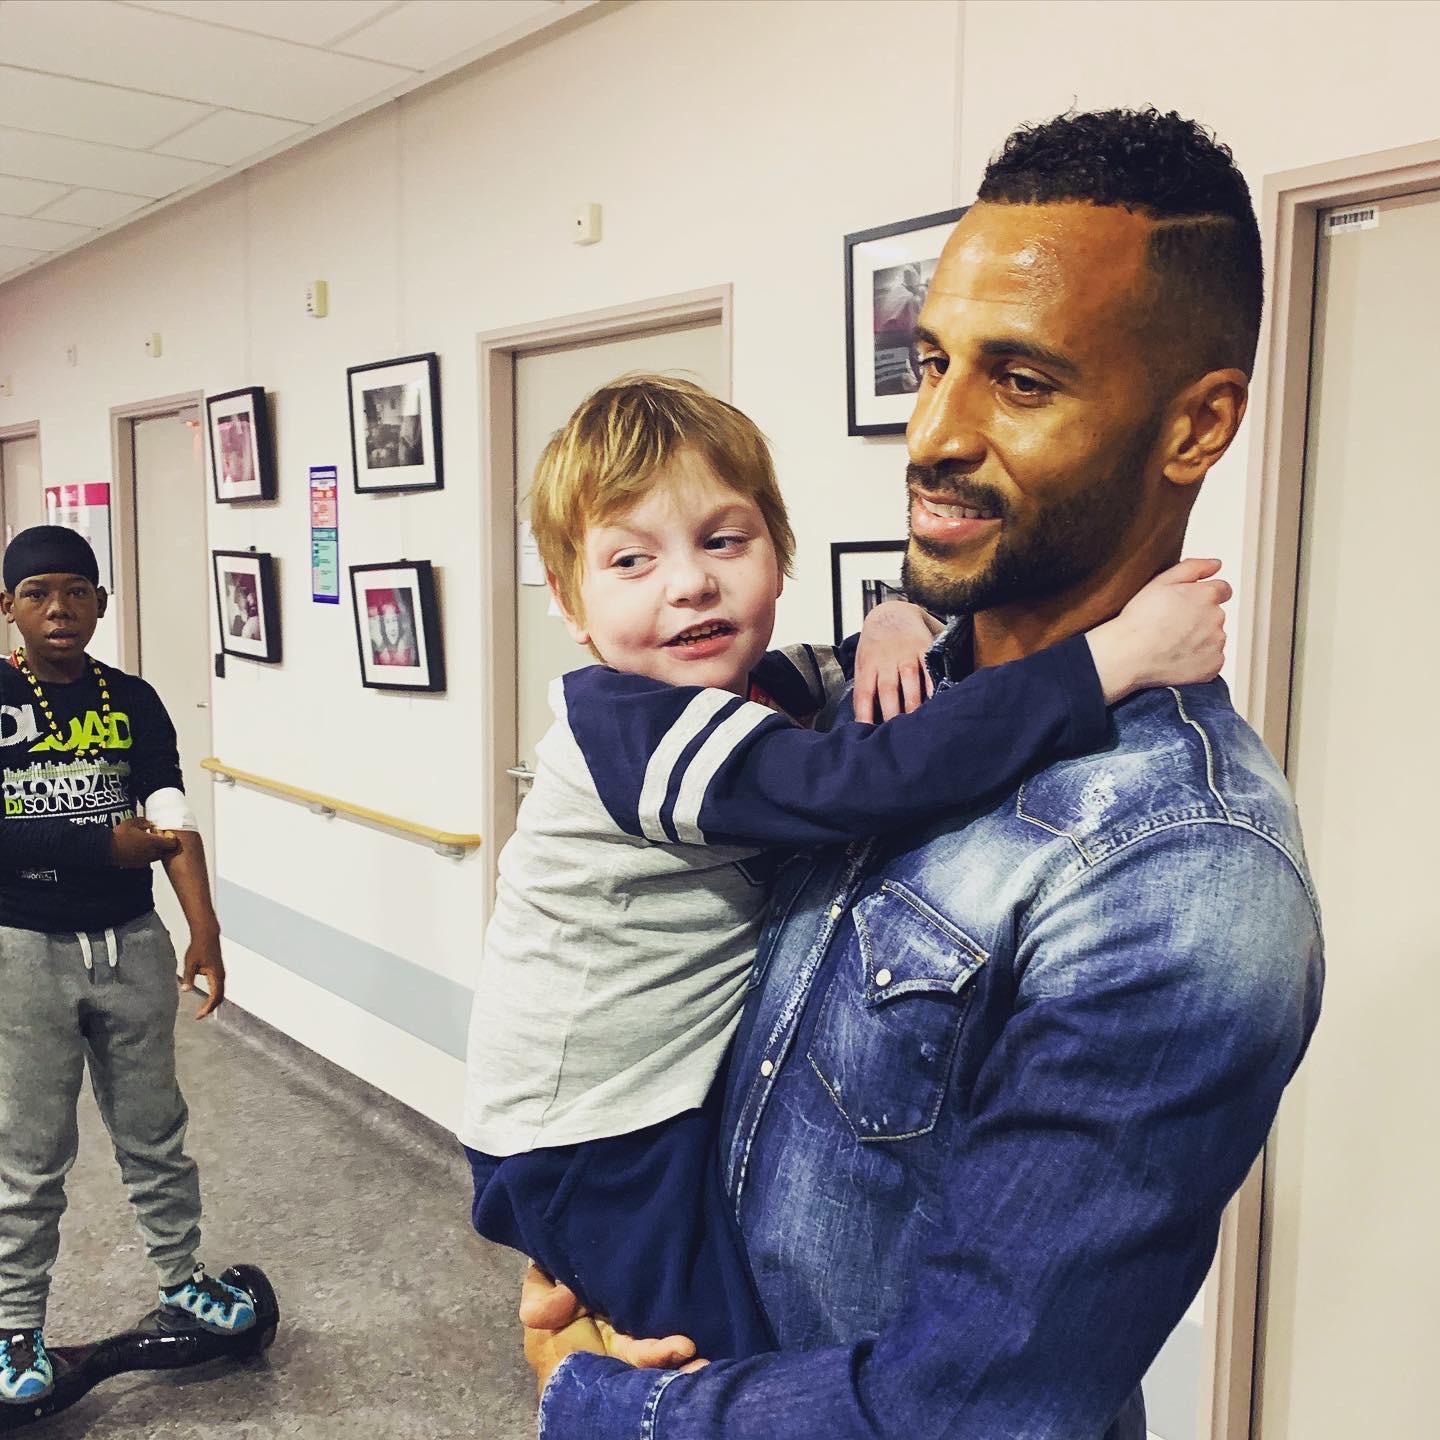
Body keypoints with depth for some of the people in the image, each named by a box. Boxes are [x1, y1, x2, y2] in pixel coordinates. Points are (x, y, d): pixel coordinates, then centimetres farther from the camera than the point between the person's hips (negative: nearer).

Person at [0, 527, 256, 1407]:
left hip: (132, 945, 2)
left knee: (154, 1131, 16)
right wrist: (109, 845, -16)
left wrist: (205, 930, -23)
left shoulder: (133, 702, -2)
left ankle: (182, 1279, 35)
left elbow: (172, 821, -12)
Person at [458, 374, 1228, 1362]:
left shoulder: (765, 687, 1)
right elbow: (868, 783, -42)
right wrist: (1115, 658, -42)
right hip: (591, 1157, -8)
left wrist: (898, 622, -12)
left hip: (686, 1106, 9)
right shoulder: (630, 729, -29)